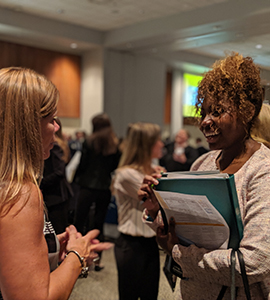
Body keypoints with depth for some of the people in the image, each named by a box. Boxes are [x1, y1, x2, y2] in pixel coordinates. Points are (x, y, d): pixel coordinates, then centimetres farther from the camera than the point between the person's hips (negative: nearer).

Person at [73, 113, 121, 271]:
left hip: (88, 186, -4)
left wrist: (77, 178, 12)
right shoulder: (116, 145, 1)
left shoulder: (89, 142, -8)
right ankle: (97, 259, 17)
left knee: (80, 221, 5)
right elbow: (116, 166, 7)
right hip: (106, 187, 4)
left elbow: (83, 164, -5)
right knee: (99, 223, 11)